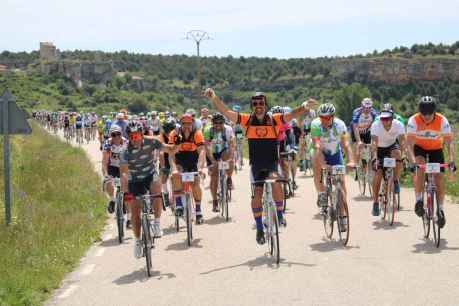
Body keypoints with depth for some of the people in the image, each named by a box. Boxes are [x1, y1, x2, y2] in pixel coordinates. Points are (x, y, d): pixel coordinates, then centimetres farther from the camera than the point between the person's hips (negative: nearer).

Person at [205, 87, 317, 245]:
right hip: (256, 165, 2)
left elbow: (293, 114, -17)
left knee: (275, 181, -31)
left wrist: (305, 106, -38)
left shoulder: (274, 119, -7)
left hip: (272, 164, -2)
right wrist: (213, 97, -26)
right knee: (257, 195, 2)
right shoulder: (247, 120, -4)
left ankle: (280, 215, -9)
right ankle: (259, 229, 22)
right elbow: (225, 111, -11)